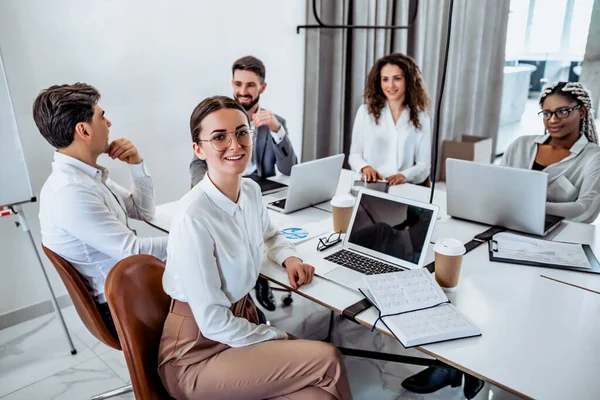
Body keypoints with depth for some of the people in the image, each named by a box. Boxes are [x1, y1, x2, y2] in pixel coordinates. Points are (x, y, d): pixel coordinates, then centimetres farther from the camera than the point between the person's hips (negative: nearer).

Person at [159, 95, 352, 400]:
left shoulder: (251, 190, -3)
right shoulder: (193, 219, -26)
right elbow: (213, 323, -21)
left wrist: (289, 258, 0)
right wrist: (282, 339, -11)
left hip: (242, 323, 6)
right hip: (198, 352, -6)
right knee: (327, 360, -16)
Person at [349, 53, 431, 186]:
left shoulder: (421, 119, 8)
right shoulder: (365, 112, 8)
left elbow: (424, 166, 5)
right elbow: (355, 154, 8)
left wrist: (405, 175, -16)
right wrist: (364, 167, -14)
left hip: (405, 189, 1)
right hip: (369, 186, -1)